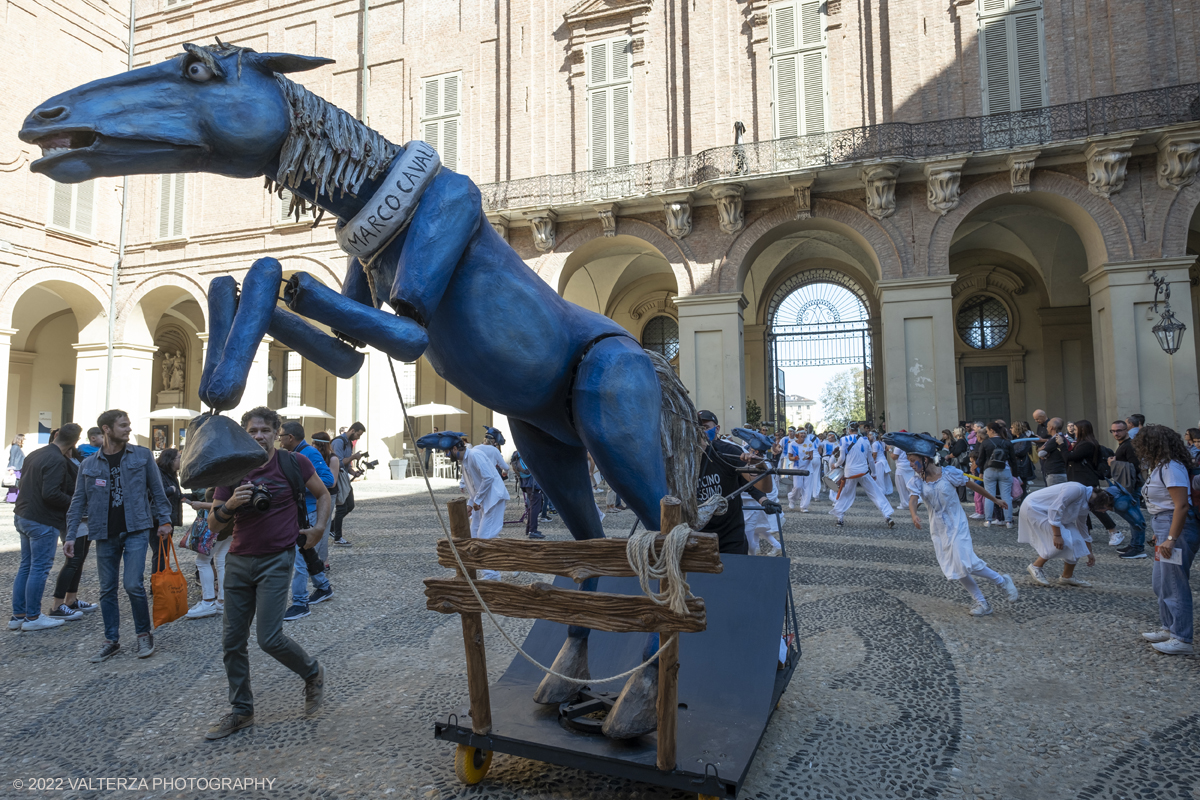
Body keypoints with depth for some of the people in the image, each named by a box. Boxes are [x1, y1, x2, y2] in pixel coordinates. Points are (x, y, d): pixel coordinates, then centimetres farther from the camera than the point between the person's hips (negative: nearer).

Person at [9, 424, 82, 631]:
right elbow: (50, 493, -26)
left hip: (23, 516, 9)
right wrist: (73, 503, -13)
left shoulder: (35, 454, 9)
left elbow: (25, 483, 19)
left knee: (26, 566, 15)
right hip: (43, 521, -9)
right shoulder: (58, 461, -21)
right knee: (39, 569, 0)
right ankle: (32, 617, 7)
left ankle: (17, 615, 20)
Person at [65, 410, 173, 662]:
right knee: (107, 590, 10)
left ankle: (144, 635, 10)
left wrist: (164, 520, -2)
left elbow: (157, 489, 3)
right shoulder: (89, 464, 6)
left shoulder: (142, 455, 1)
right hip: (105, 535, 3)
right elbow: (78, 502, 9)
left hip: (136, 530, -3)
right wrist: (71, 535, 3)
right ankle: (111, 641, 22)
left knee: (134, 585, -9)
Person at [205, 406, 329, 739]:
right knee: (233, 640, 8)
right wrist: (229, 505, -18)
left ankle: (313, 673, 19)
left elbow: (324, 494, 11)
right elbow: (214, 525, 2)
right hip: (238, 561, 4)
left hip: (276, 561, -4)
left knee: (270, 638, -9)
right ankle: (241, 711, 24)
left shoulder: (294, 464, -5)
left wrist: (319, 528, -2)